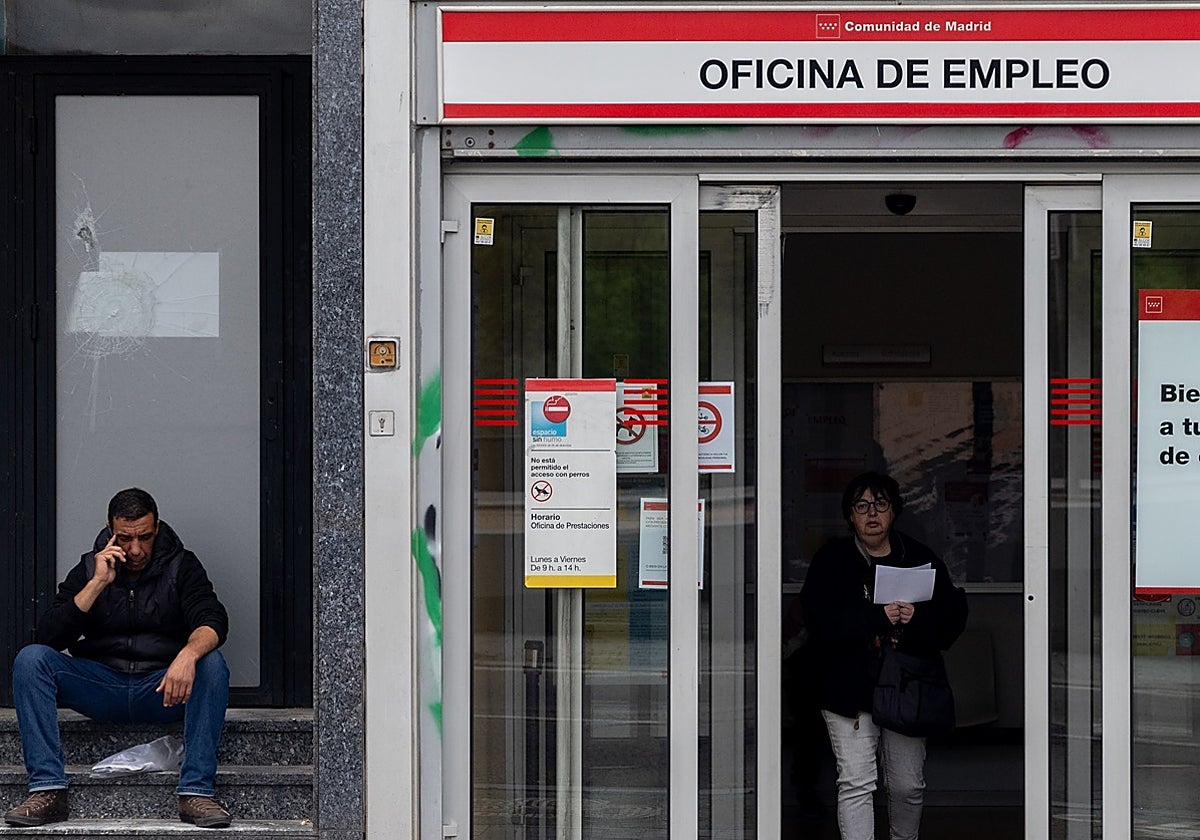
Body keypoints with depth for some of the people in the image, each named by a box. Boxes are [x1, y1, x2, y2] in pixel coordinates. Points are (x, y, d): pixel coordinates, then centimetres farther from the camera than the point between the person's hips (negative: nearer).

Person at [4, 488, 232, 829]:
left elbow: (213, 621, -16)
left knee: (211, 663, -31)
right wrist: (98, 583, -15)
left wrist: (188, 654, -39)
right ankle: (48, 790, -28)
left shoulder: (180, 566, 1)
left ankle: (197, 791, -33)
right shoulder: (89, 568, 5)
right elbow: (49, 636, -7)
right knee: (31, 658, -21)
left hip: (162, 690, -1)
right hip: (100, 685, 1)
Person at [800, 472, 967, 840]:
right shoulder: (831, 560, 0)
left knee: (909, 785, 11)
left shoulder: (920, 559, 7)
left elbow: (954, 616, 2)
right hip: (850, 690, -3)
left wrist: (918, 618, -18)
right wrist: (877, 618, -24)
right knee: (856, 784, -8)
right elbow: (819, 621, -14)